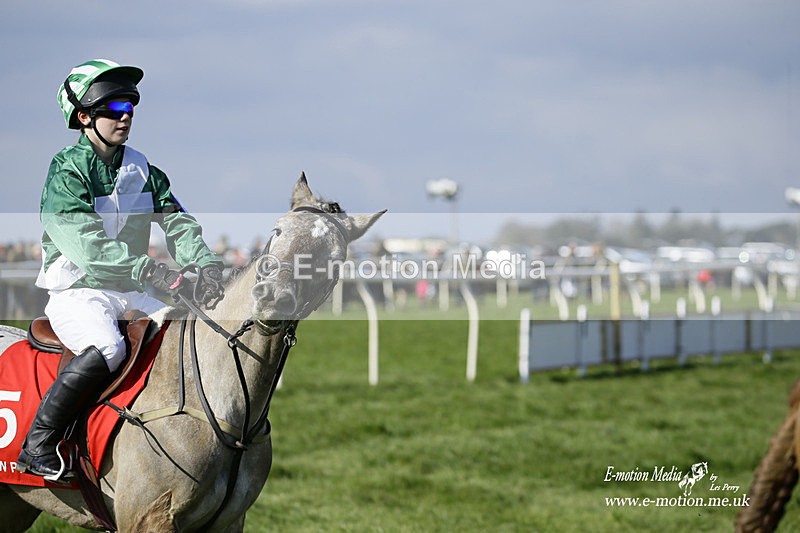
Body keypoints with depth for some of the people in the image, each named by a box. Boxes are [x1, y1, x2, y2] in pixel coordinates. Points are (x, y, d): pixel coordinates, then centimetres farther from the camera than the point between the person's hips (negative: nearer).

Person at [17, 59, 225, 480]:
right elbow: (84, 242, -23)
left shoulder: (141, 169, 11)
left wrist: (206, 264, -18)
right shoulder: (66, 171, -10)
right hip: (76, 292, -7)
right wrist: (147, 269, -33)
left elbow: (176, 221, 3)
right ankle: (37, 443, -23)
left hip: (130, 293, 7)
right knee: (106, 348, -34)